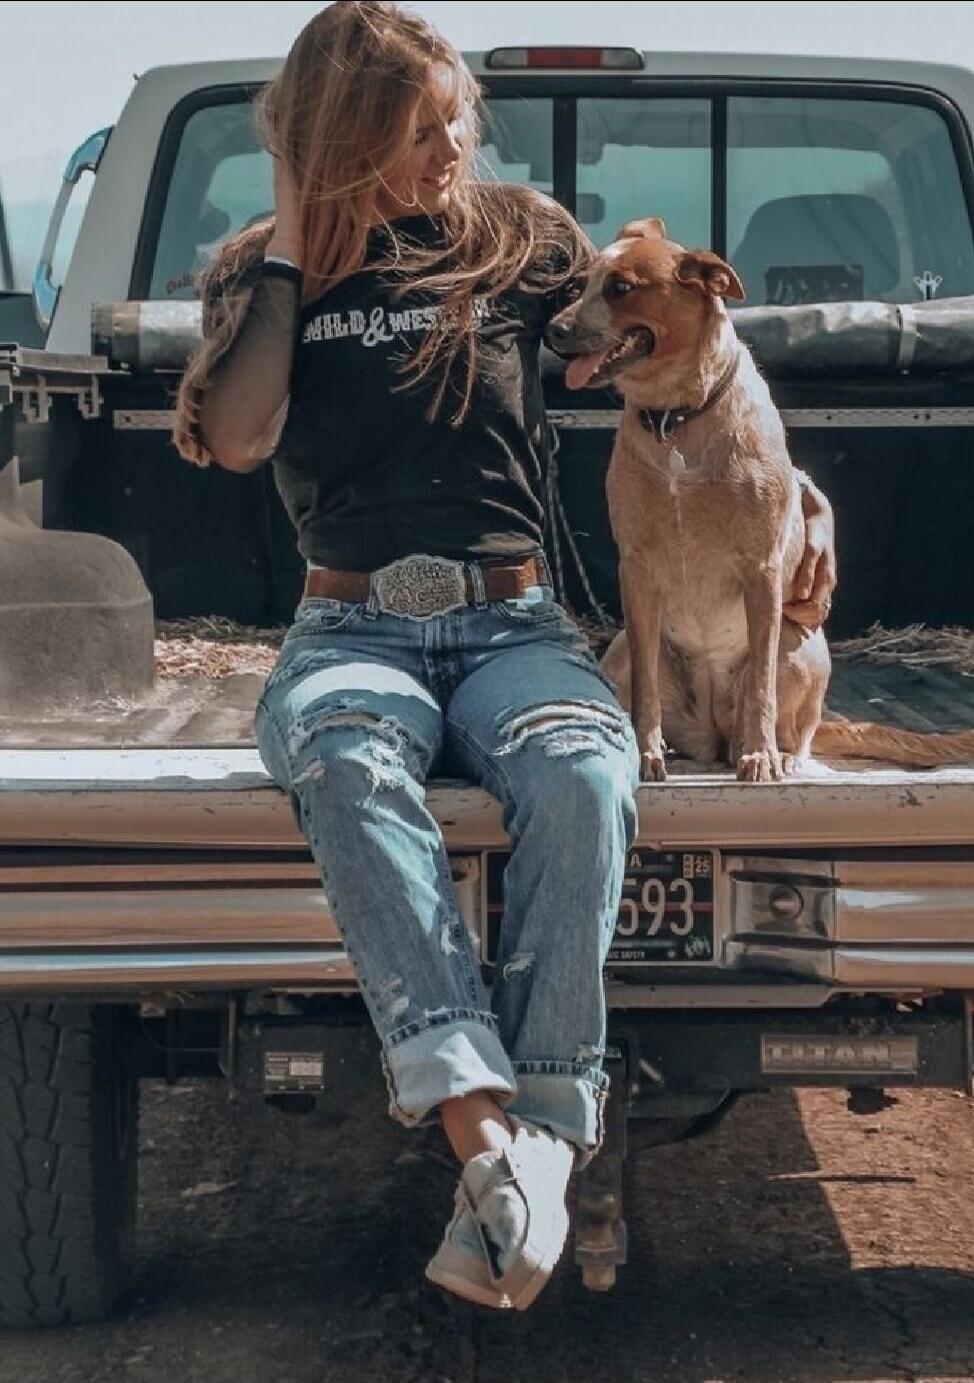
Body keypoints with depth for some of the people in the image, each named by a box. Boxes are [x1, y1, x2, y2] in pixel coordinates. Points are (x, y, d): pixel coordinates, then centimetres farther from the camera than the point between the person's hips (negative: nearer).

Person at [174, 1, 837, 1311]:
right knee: (349, 774, -39)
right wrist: (290, 242, 1)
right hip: (353, 627, 0)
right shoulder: (261, 277, 14)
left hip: (513, 622, 1)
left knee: (583, 777, -37)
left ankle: (541, 1140, -41)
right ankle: (488, 1128, -52)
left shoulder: (522, 238, 14)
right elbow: (236, 438, -3)